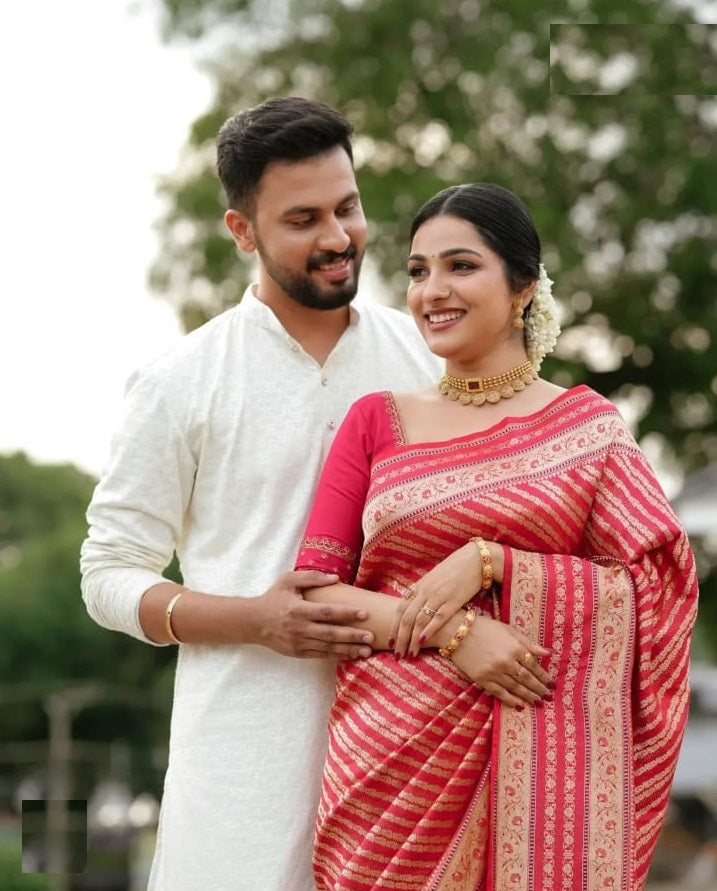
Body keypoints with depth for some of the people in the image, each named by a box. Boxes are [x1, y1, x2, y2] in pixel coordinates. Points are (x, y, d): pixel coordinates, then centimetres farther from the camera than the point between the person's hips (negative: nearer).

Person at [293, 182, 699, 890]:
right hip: (393, 755, 1)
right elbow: (315, 590, 1)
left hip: (537, 767, -1)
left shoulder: (587, 425, 3)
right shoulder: (377, 421, 7)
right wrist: (452, 631, -15)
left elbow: (656, 589, -3)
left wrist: (488, 564, -14)